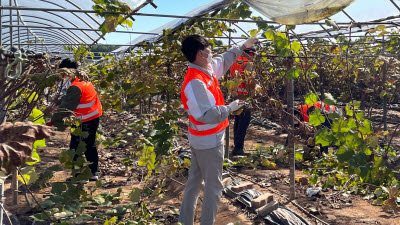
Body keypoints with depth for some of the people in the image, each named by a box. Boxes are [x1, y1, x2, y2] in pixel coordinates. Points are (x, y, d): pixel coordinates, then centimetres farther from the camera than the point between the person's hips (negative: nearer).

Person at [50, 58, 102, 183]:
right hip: (95, 117, 10)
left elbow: (66, 107, -22)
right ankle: (93, 172, 26)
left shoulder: (75, 87, -21)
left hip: (84, 122, -10)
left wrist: (54, 119, -19)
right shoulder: (85, 80, 9)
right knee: (90, 145, 18)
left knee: (76, 147, 1)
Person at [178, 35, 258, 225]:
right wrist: (230, 108, -18)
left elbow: (223, 59, 22)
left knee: (194, 182, 18)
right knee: (213, 186, 4)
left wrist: (242, 47, 27)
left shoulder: (207, 68, 2)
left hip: (201, 139, 10)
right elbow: (207, 114, -30)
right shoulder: (195, 82, -26)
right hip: (209, 141, -10)